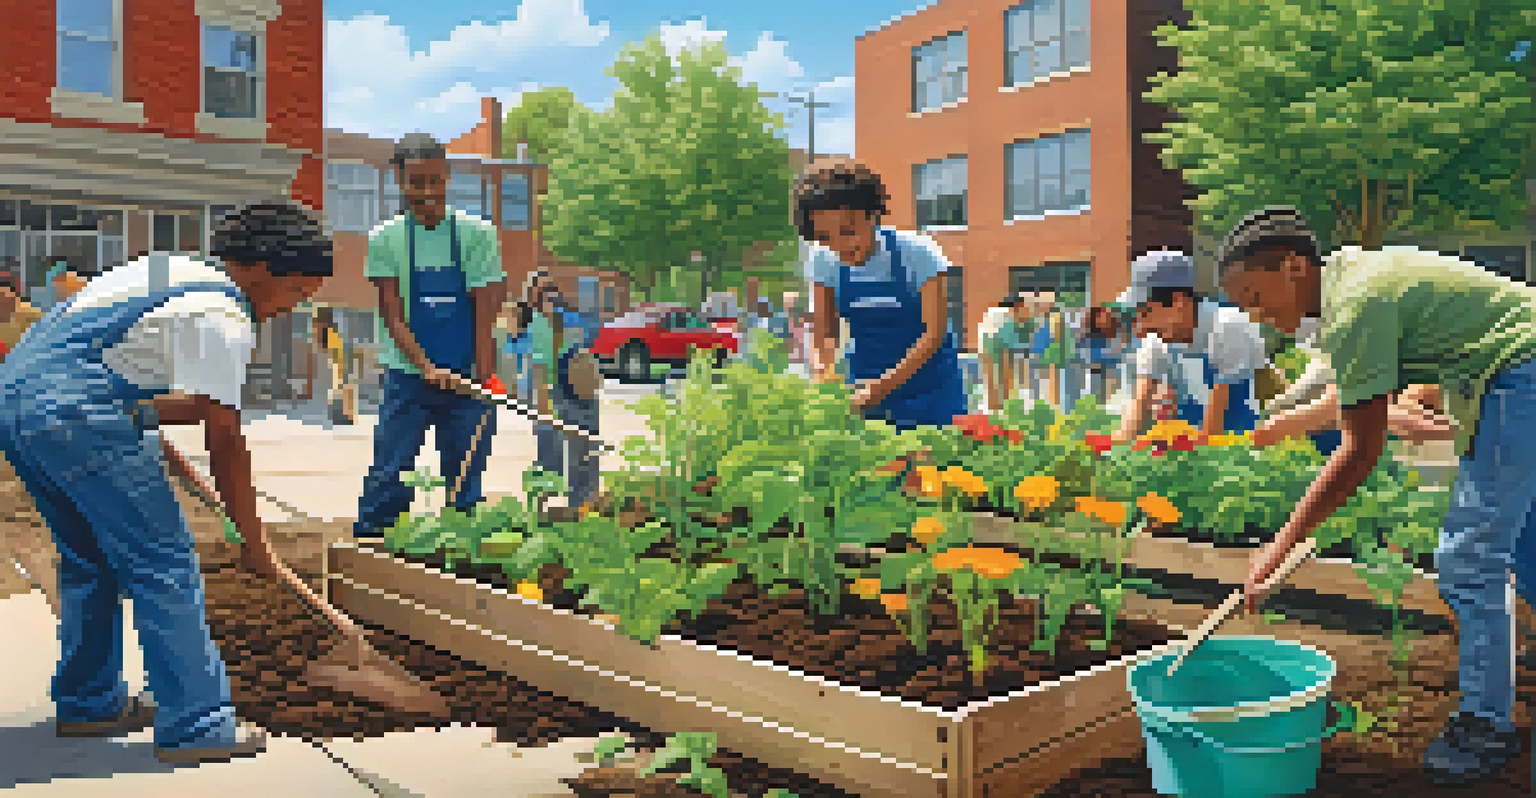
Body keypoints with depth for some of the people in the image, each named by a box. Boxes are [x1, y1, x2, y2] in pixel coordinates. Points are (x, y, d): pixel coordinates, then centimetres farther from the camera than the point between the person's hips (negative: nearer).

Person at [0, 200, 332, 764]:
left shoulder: (167, 270, 20)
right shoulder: (223, 317, -9)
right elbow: (225, 445, -9)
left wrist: (164, 453, 30)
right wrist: (254, 544, 0)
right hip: (74, 415, -10)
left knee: (89, 559, 22)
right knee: (164, 567, -3)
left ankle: (86, 703, 34)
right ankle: (195, 726, 3)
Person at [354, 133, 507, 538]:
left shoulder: (477, 233, -1)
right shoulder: (384, 239, 1)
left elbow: (484, 317, -4)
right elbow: (393, 317, -3)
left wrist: (483, 380, -11)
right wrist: (428, 368, -17)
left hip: (467, 379, 0)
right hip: (408, 376, 0)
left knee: (467, 482, 5)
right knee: (387, 476, -1)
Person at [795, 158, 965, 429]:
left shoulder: (917, 252, -15)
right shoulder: (822, 261, -4)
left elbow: (934, 333, -17)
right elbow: (825, 331, 0)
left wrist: (883, 385, -25)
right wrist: (827, 369, -21)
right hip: (865, 387, 3)